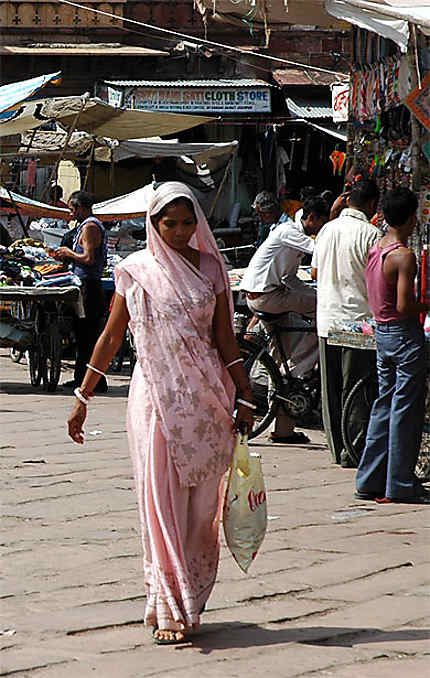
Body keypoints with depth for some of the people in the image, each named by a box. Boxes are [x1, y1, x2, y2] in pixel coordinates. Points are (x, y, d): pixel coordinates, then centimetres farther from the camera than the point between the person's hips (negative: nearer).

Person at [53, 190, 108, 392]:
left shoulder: (89, 227, -14)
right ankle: (80, 377, 19)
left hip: (88, 287, -11)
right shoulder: (95, 225, 19)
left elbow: (88, 259, -23)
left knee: (88, 335, -8)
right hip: (92, 285, 11)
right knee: (82, 334, 14)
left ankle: (98, 381, -7)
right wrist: (69, 256, 17)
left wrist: (68, 253, -6)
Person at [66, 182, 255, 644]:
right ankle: (168, 610, -6)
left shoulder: (210, 268, 7)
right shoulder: (135, 271, 3)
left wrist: (244, 397, 4)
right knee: (162, 503, -6)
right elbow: (112, 335, 6)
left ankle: (187, 602, 15)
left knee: (201, 505, 4)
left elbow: (225, 338, 9)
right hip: (156, 396, -2)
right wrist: (83, 397, 6)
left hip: (206, 398, 2)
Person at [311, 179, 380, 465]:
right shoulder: (369, 234, -13)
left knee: (331, 388, 11)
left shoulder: (327, 229, 8)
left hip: (326, 318, 6)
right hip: (357, 320, -6)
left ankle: (337, 449, 17)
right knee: (356, 388, -1)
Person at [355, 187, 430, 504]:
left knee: (385, 405, 14)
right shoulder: (404, 256, -18)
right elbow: (403, 306, -24)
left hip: (381, 332, 8)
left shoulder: (374, 251, 8)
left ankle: (370, 481, 16)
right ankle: (400, 486, 2)